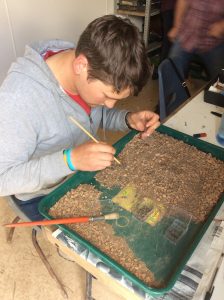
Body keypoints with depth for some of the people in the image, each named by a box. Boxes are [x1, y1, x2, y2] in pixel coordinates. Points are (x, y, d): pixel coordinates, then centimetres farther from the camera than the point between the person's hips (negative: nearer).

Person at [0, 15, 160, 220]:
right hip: (44, 198, -5)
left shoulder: (98, 74, -14)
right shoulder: (18, 98, -33)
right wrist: (69, 160, -38)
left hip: (87, 176, 5)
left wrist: (129, 119, -16)